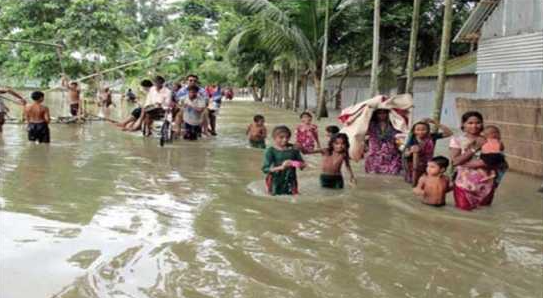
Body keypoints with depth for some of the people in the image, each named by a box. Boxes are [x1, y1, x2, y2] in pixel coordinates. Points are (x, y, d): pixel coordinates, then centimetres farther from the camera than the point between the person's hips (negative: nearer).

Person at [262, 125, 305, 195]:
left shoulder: (293, 149, 1)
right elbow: (265, 169, -15)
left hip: (290, 182, 3)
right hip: (276, 184, -3)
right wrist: (281, 167, -28)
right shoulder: (270, 151, -9)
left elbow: (302, 163, 10)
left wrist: (301, 165, -15)